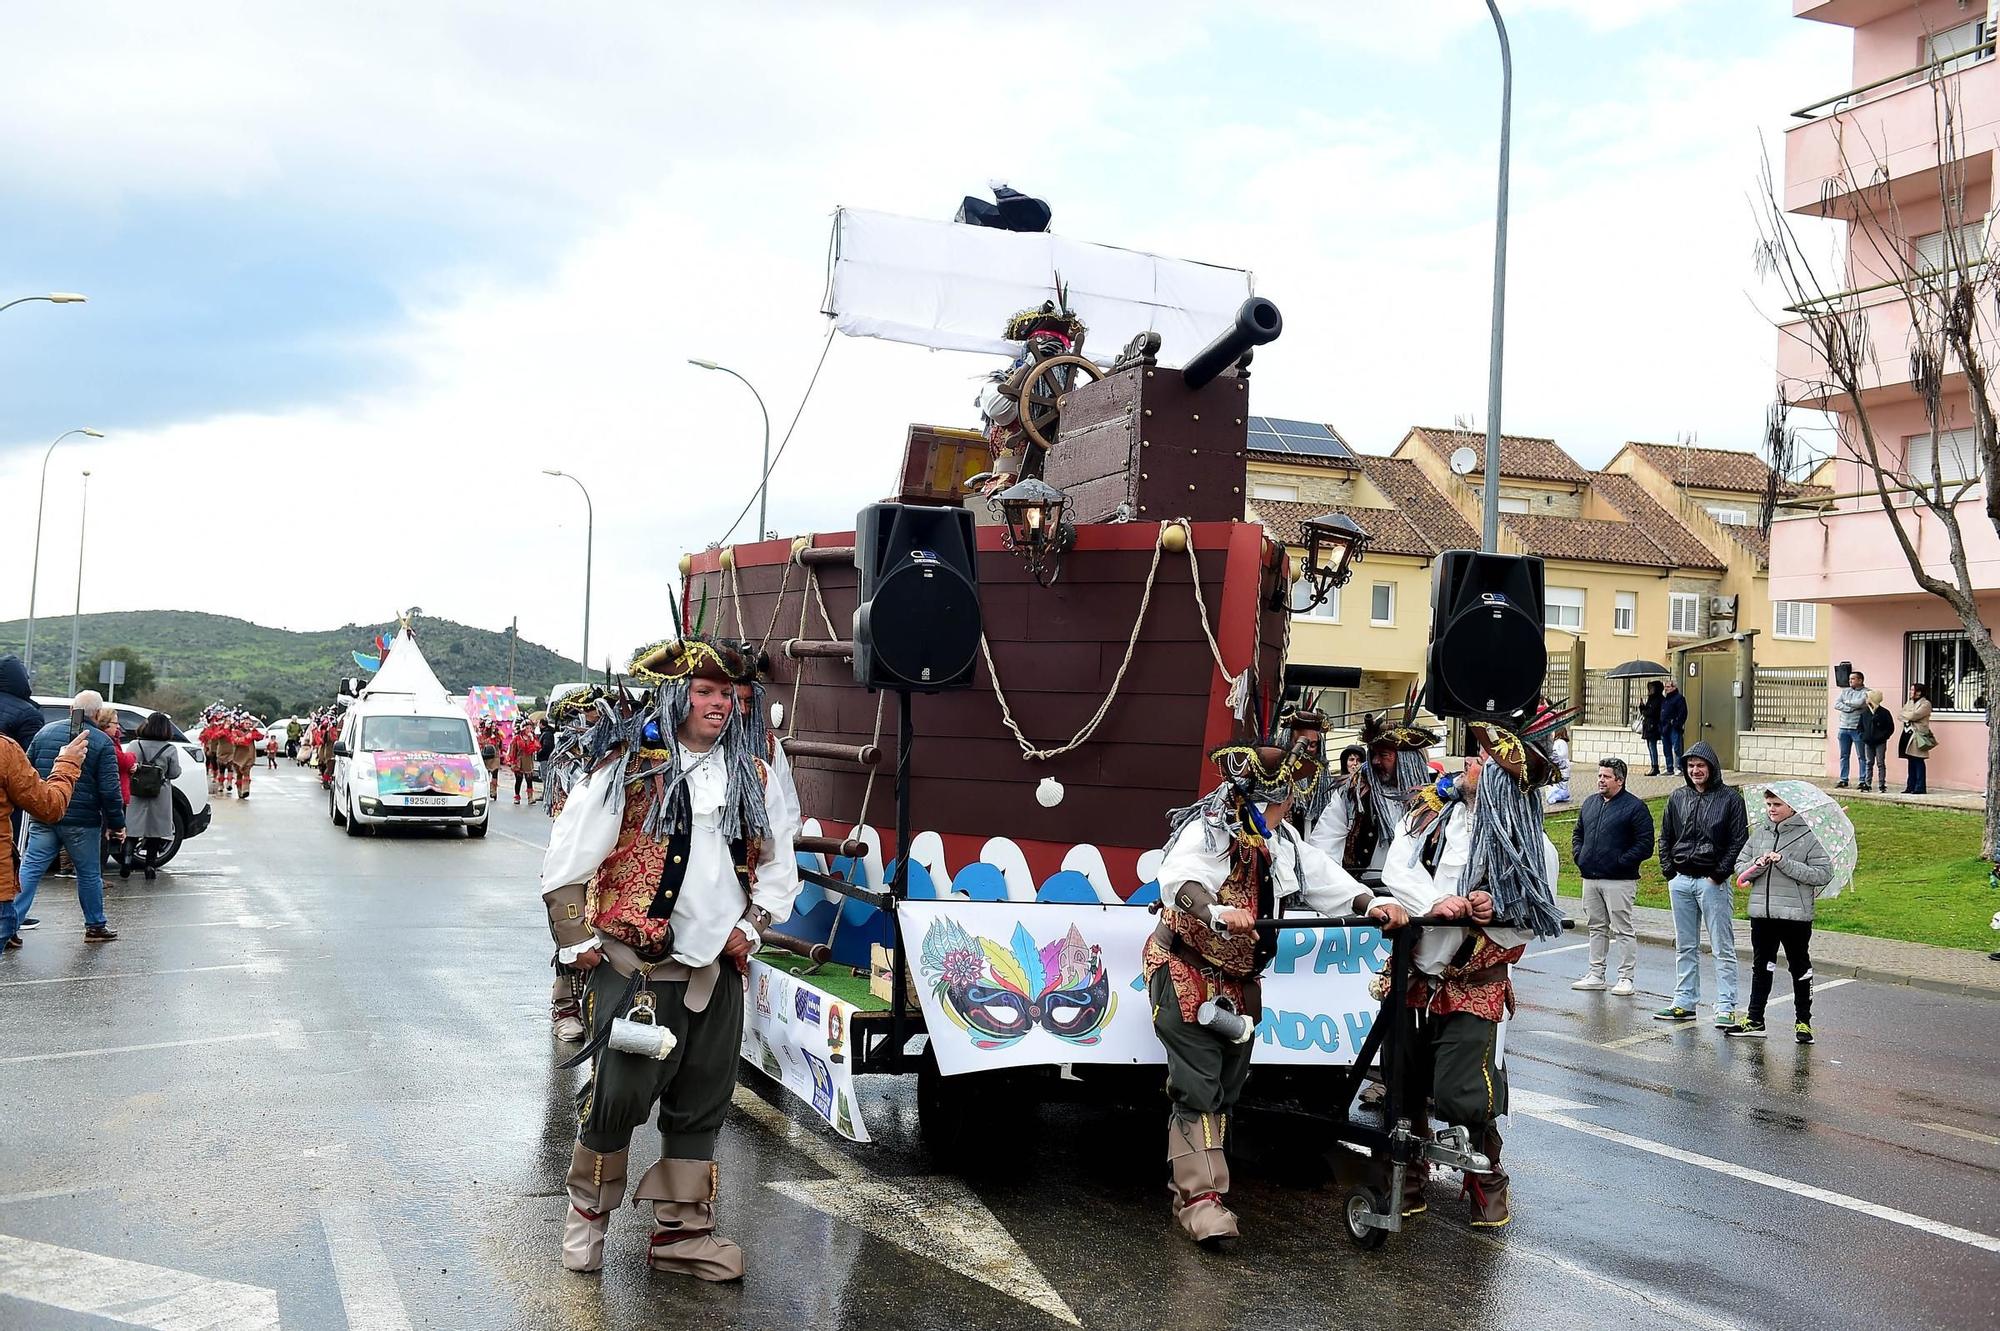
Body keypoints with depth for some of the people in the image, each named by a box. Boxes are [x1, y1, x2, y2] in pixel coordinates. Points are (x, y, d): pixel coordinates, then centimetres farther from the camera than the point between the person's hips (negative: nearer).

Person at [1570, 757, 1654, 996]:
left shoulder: (1635, 807, -6)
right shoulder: (1590, 803, 15)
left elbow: (1645, 844, -10)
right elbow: (1577, 833, 25)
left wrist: (1621, 862, -15)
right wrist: (1579, 856, 9)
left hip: (1619, 881, -7)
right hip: (1590, 878, 7)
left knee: (1623, 930, -3)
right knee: (1597, 928, 14)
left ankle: (1626, 978, 3)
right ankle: (1596, 974, 21)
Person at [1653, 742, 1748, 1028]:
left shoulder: (1730, 798, -2)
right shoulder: (1678, 798, 11)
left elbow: (1739, 840, -5)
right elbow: (1665, 837, 16)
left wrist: (1720, 873, -10)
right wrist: (1668, 870, 5)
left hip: (1713, 882, -5)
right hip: (1681, 881, 5)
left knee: (1723, 949, -2)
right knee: (1685, 947, 11)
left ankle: (1726, 1007, 1)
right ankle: (1684, 1002, 18)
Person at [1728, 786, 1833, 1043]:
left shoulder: (1809, 835, -7)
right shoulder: (1760, 832, 9)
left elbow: (1824, 874, -13)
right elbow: (1739, 866, 10)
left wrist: (1786, 863, -19)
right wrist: (1757, 865, -11)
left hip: (1796, 915, -5)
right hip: (1761, 913, 5)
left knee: (1800, 969, 7)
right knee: (1761, 967, 12)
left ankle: (1803, 1021, 18)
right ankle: (1755, 1019, 18)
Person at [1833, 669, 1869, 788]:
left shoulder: (1866, 692, -1)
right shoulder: (1845, 691, 15)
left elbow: (1860, 703, -19)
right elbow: (1836, 704, 2)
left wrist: (1847, 702, -1)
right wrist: (1850, 708, -11)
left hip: (1858, 729, -5)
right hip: (1844, 727, 5)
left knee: (1862, 756, -1)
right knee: (1844, 755, 8)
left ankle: (1863, 781, 3)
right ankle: (1843, 780, 14)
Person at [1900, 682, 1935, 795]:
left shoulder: (1925, 704, -5)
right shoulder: (1909, 703, 21)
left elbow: (1914, 715, -17)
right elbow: (1901, 715, 11)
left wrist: (1905, 715, 1)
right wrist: (1909, 717, -7)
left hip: (1918, 735, -7)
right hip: (1909, 734, 7)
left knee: (1918, 762, -8)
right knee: (1911, 761, 8)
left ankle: (1920, 788, -6)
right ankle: (1911, 786, 10)